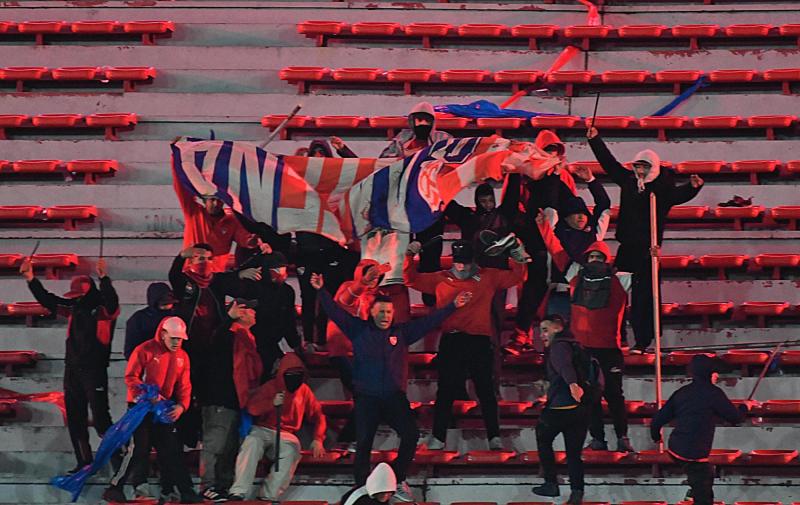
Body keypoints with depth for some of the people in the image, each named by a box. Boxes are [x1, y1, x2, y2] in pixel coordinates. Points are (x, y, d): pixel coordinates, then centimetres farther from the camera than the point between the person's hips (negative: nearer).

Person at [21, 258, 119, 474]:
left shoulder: (104, 309, -6)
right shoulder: (75, 309, 11)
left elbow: (112, 301, -28)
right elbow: (48, 300, 16)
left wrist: (104, 279, -42)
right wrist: (31, 279, 9)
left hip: (94, 372, -7)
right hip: (73, 370, 7)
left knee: (101, 418, -11)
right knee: (75, 421, 9)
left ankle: (116, 458, -4)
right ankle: (84, 462, 15)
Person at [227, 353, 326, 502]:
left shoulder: (304, 391, 12)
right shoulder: (270, 387, 2)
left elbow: (318, 416, 19)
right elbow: (251, 408, -13)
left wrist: (318, 439, 4)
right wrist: (272, 403, -30)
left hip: (286, 435, 2)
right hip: (262, 430, -2)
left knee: (291, 451, -33)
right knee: (251, 444, -35)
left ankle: (269, 495, -36)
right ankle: (238, 492, -41)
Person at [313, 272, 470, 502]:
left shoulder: (401, 332, 10)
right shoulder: (359, 330, 6)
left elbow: (429, 321, 10)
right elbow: (336, 313, 1)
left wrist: (452, 305, 5)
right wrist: (322, 292, -10)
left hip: (395, 397, 2)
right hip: (367, 399, -2)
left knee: (410, 435, -10)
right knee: (364, 443, -5)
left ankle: (397, 480, 8)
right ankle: (362, 488, 5)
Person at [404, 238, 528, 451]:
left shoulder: (487, 277, 11)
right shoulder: (441, 279, 11)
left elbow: (516, 276, 14)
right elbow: (411, 280, 14)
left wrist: (517, 255, -1)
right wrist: (410, 257, 1)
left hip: (480, 340, 0)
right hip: (451, 340, 0)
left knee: (486, 390, 3)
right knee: (446, 391, 2)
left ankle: (494, 436, 8)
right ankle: (438, 437, 8)